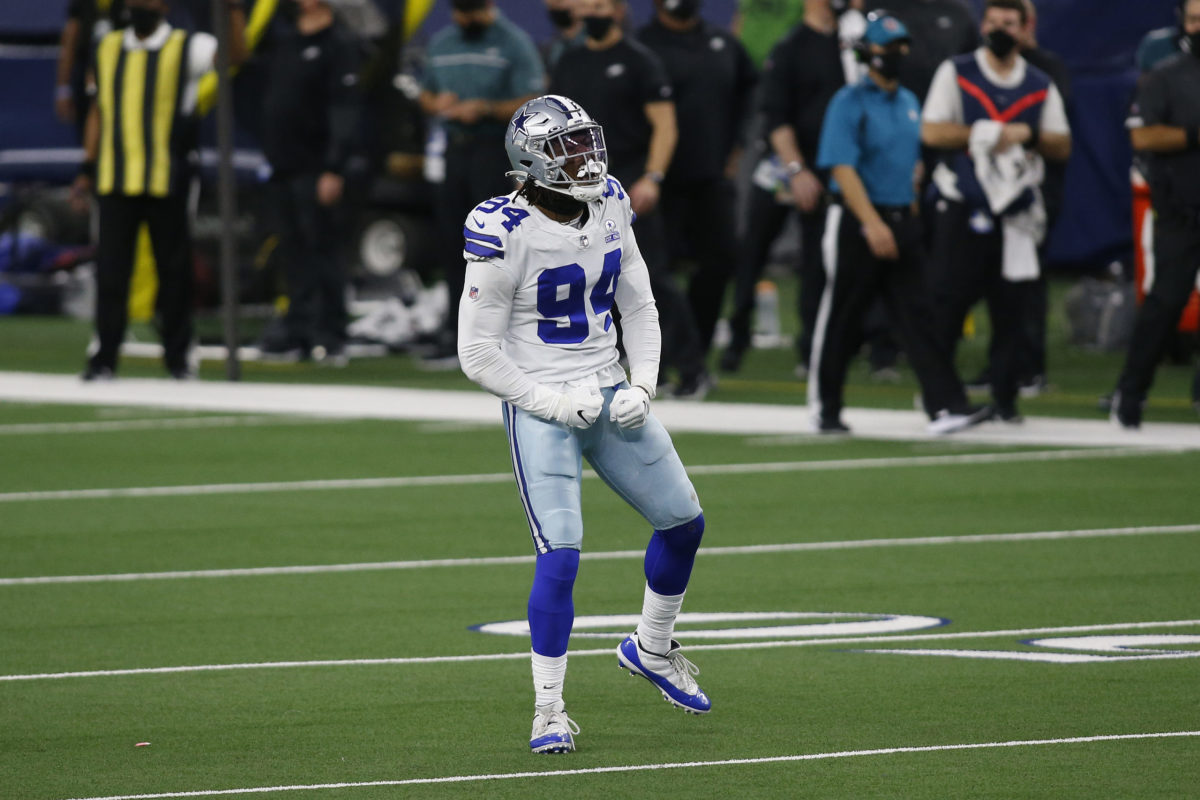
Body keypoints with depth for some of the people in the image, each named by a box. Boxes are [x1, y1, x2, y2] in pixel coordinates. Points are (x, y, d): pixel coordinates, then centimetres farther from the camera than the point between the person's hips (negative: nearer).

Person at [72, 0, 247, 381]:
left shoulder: (186, 48, -1)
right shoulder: (108, 48, 11)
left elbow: (236, 54, -18)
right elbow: (99, 110, 16)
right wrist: (88, 168, 12)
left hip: (165, 180, -3)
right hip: (115, 179, 3)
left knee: (173, 267, 4)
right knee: (110, 268, 0)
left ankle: (177, 356, 14)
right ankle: (103, 357, 4)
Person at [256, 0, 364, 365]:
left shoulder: (339, 44, -9)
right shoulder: (285, 41, 14)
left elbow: (345, 109, -16)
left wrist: (335, 170, -21)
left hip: (315, 169, -8)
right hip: (282, 167, 8)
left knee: (321, 248, -7)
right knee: (293, 250, 9)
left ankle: (330, 335, -5)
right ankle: (299, 325, 14)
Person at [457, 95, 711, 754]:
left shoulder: (610, 208, 1)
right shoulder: (507, 235, -18)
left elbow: (639, 309, 12)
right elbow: (478, 352, -14)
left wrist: (641, 386, -2)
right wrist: (554, 403, -17)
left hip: (608, 396, 7)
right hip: (540, 408, -7)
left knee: (683, 521, 13)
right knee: (560, 554, -15)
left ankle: (651, 649, 37)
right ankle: (548, 710, -3)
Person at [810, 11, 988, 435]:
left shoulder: (909, 103, 13)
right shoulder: (850, 103, -9)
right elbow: (843, 168, -17)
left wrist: (910, 218, 15)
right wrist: (873, 224, -24)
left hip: (902, 221, 6)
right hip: (857, 221, -6)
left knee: (918, 316, -3)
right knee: (842, 319, 2)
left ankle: (945, 406, -11)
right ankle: (825, 409, 14)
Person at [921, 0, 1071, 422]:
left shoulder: (1041, 85, 12)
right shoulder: (955, 73, 4)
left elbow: (1062, 147, 9)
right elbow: (931, 132, -7)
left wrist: (1027, 135, -10)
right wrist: (987, 134, -12)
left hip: (1017, 213, 3)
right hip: (962, 208, -3)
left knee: (1013, 307, 0)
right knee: (948, 299, -4)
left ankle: (1004, 398, 6)